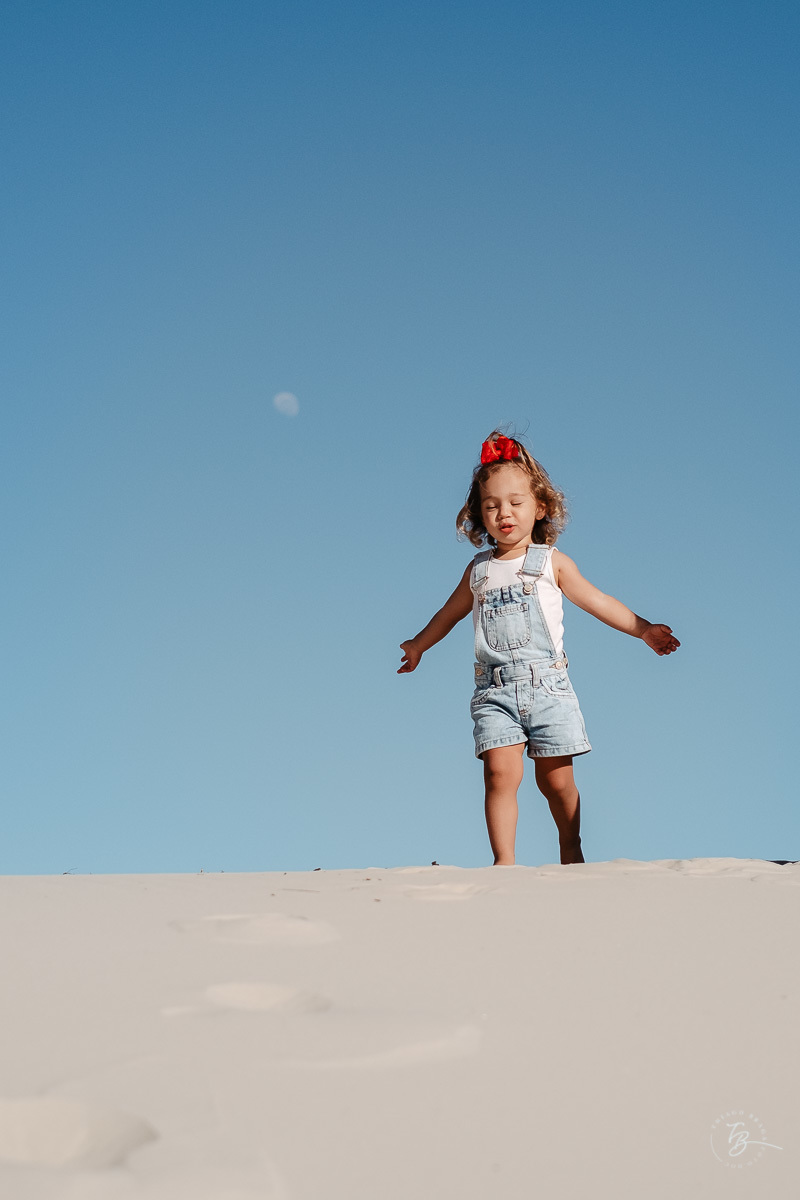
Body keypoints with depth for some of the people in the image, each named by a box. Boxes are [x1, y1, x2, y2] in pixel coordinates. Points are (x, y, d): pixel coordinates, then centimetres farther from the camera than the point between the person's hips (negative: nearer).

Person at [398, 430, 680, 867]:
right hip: (494, 690, 1)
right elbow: (450, 612, 31)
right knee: (500, 772, -15)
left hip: (546, 684, -1)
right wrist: (419, 645, 43)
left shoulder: (551, 562, 6)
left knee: (556, 780, 2)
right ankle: (504, 860, -12)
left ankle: (571, 849, 25)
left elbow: (597, 601, 12)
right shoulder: (478, 570, 13)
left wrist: (643, 629, 5)